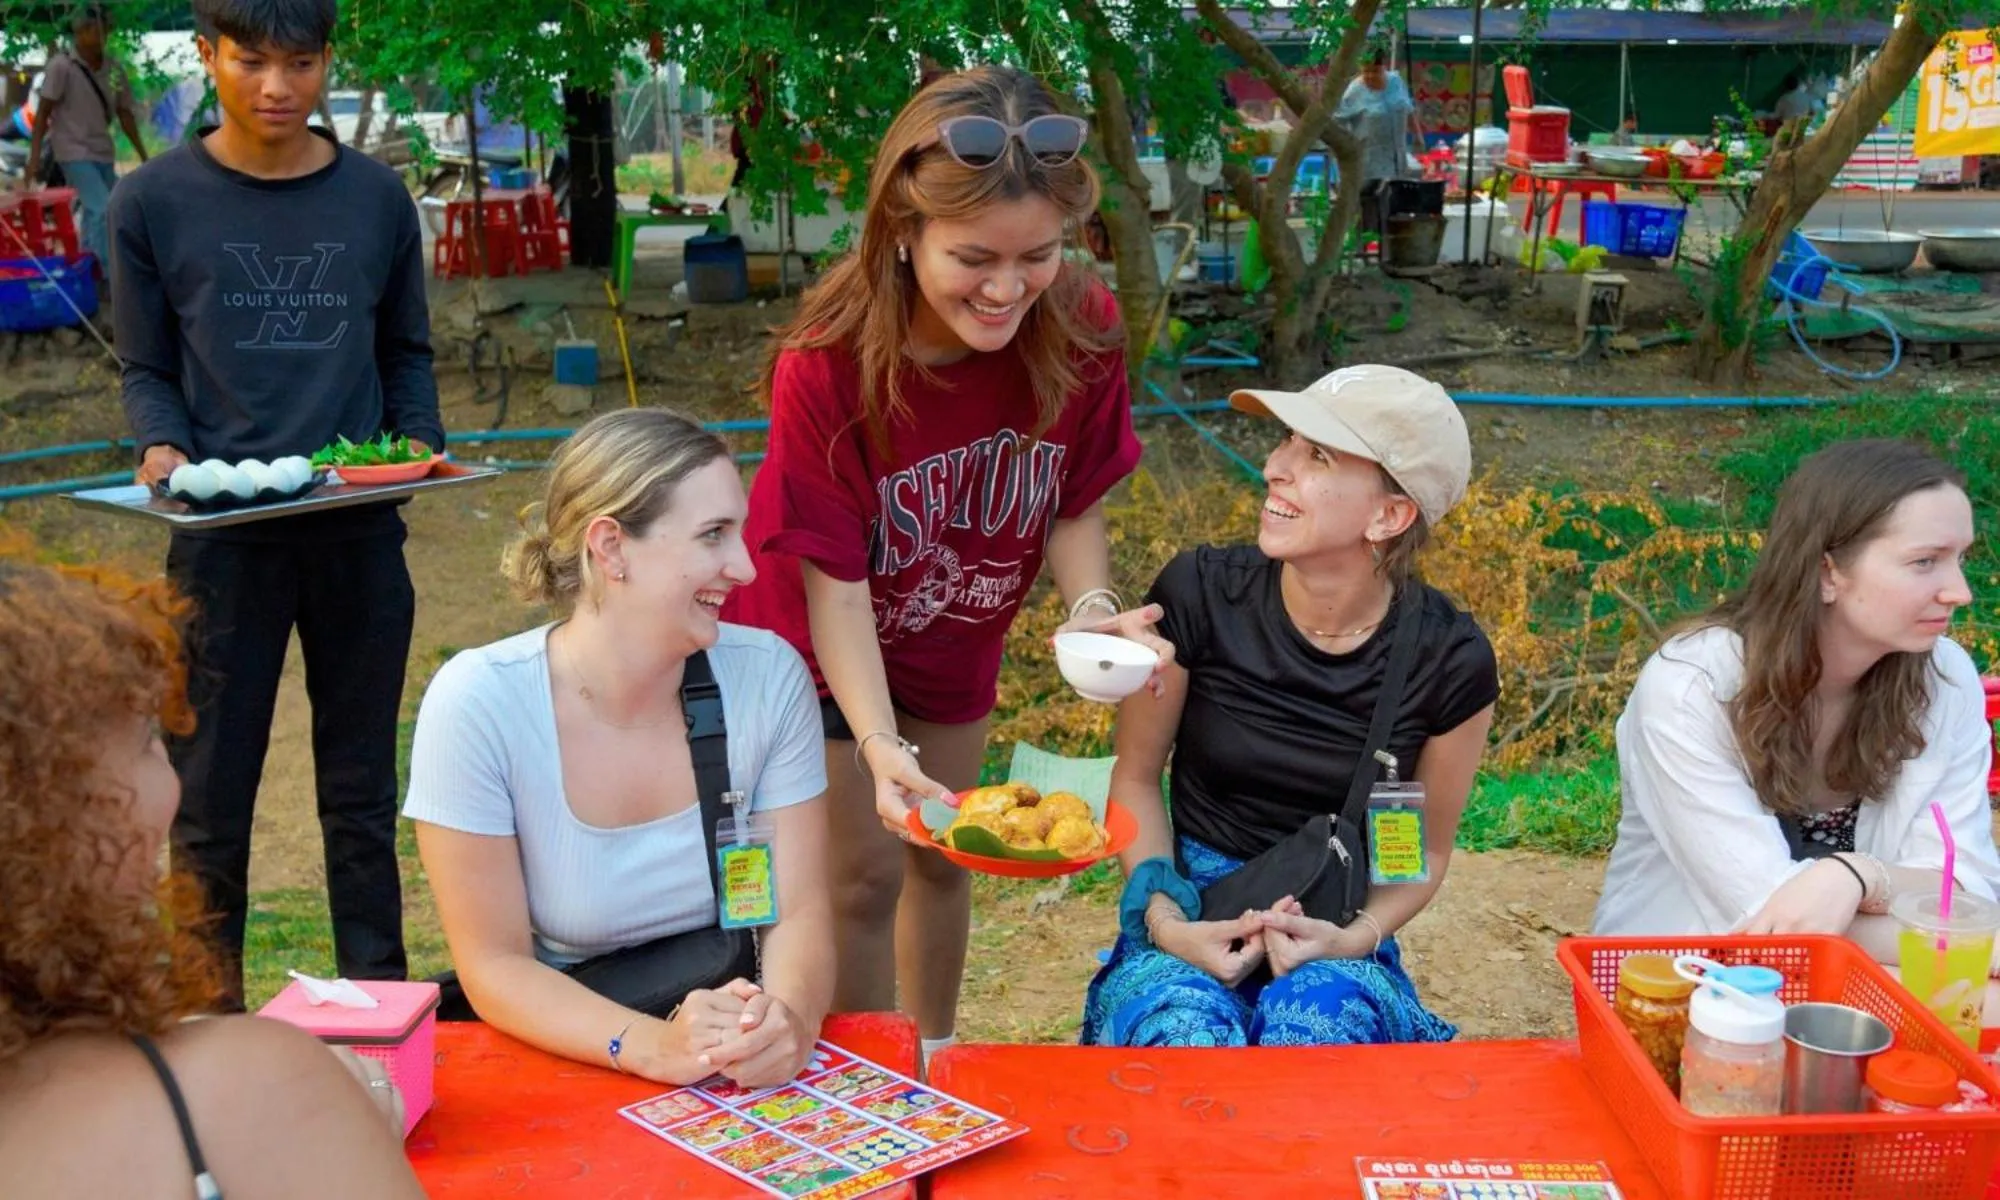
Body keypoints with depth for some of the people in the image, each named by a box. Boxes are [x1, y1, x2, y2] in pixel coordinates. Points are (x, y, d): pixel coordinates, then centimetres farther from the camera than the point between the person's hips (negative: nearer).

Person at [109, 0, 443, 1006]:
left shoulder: (376, 197, 4)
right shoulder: (154, 201, 0)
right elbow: (148, 370, 5)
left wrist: (419, 442, -6)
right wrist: (160, 449, -14)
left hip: (359, 534, 2)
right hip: (222, 538, -1)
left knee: (361, 794, 12)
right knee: (211, 799, 6)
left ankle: (378, 1000, 26)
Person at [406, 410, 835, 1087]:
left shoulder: (770, 677, -7)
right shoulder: (477, 702, -15)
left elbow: (800, 912, -5)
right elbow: (494, 965, -13)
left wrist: (788, 1017, -27)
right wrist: (649, 1045, -29)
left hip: (737, 1074, 2)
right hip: (557, 1058, -1)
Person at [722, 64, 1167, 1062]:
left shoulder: (1083, 333, -24)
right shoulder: (826, 365, -34)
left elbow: (1073, 507, -11)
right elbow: (834, 580, -28)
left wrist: (1091, 608, -30)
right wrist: (879, 745, -40)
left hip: (954, 641, 4)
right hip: (821, 644, -4)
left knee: (942, 854, 19)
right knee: (865, 873, -1)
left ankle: (935, 1052, 42)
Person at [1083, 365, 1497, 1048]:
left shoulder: (1451, 663, -9)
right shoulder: (1201, 593, -10)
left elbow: (1426, 852, 6)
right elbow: (1136, 774, 3)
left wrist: (1352, 938, -13)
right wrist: (1163, 918, -12)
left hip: (1337, 936, 0)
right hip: (1190, 918, 0)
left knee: (1313, 1035, -34)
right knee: (1185, 1038, -33)